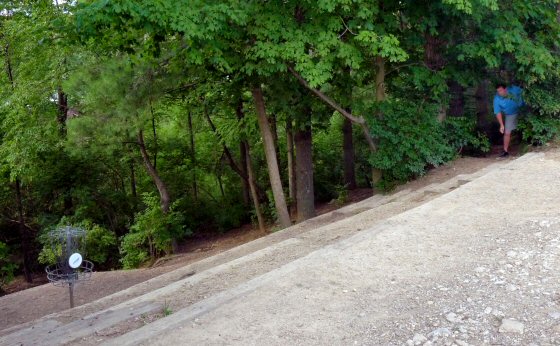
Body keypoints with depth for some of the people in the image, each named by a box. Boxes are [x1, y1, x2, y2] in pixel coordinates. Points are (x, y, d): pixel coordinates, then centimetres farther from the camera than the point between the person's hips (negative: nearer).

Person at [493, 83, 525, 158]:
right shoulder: (497, 99, -24)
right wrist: (501, 125, -24)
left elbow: (522, 92, -4)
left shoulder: (513, 89, -24)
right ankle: (505, 151, 4)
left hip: (522, 109, 1)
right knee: (507, 132, -4)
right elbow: (498, 112, -19)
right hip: (510, 115, -1)